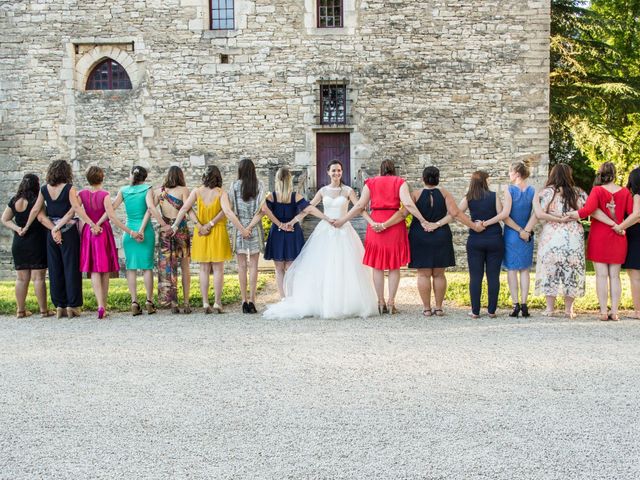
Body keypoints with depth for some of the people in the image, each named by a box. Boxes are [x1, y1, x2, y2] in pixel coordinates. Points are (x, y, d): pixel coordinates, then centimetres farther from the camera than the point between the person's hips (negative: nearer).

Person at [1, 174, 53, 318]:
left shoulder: (14, 201, 6)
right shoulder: (36, 201, -11)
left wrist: (16, 228, -2)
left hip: (18, 243, 5)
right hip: (36, 243, -5)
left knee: (21, 278, 10)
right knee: (38, 278, -2)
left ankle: (20, 310, 12)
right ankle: (43, 310, 1)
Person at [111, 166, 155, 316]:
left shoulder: (124, 190, 6)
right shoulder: (147, 189, 0)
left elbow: (112, 208, -2)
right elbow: (150, 208, -14)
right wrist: (142, 229, -13)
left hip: (128, 230, 1)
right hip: (146, 230, -1)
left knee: (131, 268, 5)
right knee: (147, 266, 5)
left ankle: (134, 302, 1)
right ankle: (149, 301, 5)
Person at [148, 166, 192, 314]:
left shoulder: (159, 191, 6)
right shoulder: (183, 190, -2)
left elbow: (151, 208, -9)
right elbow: (188, 210, -15)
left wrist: (164, 224, -8)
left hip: (165, 230, 2)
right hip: (181, 228, -2)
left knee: (167, 267, 8)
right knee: (185, 267, 9)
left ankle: (172, 303, 6)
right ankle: (186, 302, 7)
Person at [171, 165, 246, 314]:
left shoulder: (197, 191, -2)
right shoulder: (221, 192, -9)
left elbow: (184, 209, -6)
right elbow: (227, 211, -19)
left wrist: (175, 225, 2)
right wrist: (242, 229, -19)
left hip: (200, 233, 2)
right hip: (218, 233, -2)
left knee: (204, 269, 9)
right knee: (218, 269, 5)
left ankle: (205, 303, 6)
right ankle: (217, 303, 4)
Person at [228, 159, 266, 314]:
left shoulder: (235, 185, -3)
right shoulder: (259, 186, 0)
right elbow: (261, 210, -7)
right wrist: (250, 226, -7)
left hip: (239, 227, 0)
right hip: (256, 228, 1)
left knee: (242, 265, 4)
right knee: (253, 265, 4)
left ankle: (244, 301, 4)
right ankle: (252, 300, 1)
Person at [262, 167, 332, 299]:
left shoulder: (271, 196, -4)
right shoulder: (296, 196, -5)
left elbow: (265, 209, -22)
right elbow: (310, 209, -16)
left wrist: (279, 224, -16)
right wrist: (328, 219, -18)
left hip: (277, 234, 0)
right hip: (294, 234, 0)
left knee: (279, 270, 10)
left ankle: (283, 299, 7)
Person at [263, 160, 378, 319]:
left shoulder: (348, 191, 4)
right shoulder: (323, 191, 9)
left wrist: (373, 222, -17)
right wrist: (292, 222, 3)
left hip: (343, 232, -2)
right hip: (325, 231, 2)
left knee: (345, 269, -5)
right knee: (323, 269, -3)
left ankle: (344, 305, 1)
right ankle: (323, 304, 1)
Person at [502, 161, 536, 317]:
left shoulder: (509, 189, -9)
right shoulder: (532, 191, 1)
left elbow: (505, 216, -15)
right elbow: (536, 214, -9)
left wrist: (520, 231, -9)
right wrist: (526, 231, -11)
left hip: (511, 234, -3)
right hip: (527, 236, 3)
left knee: (511, 269, 5)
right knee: (525, 269, 11)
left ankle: (516, 304, 1)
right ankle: (524, 304, 6)